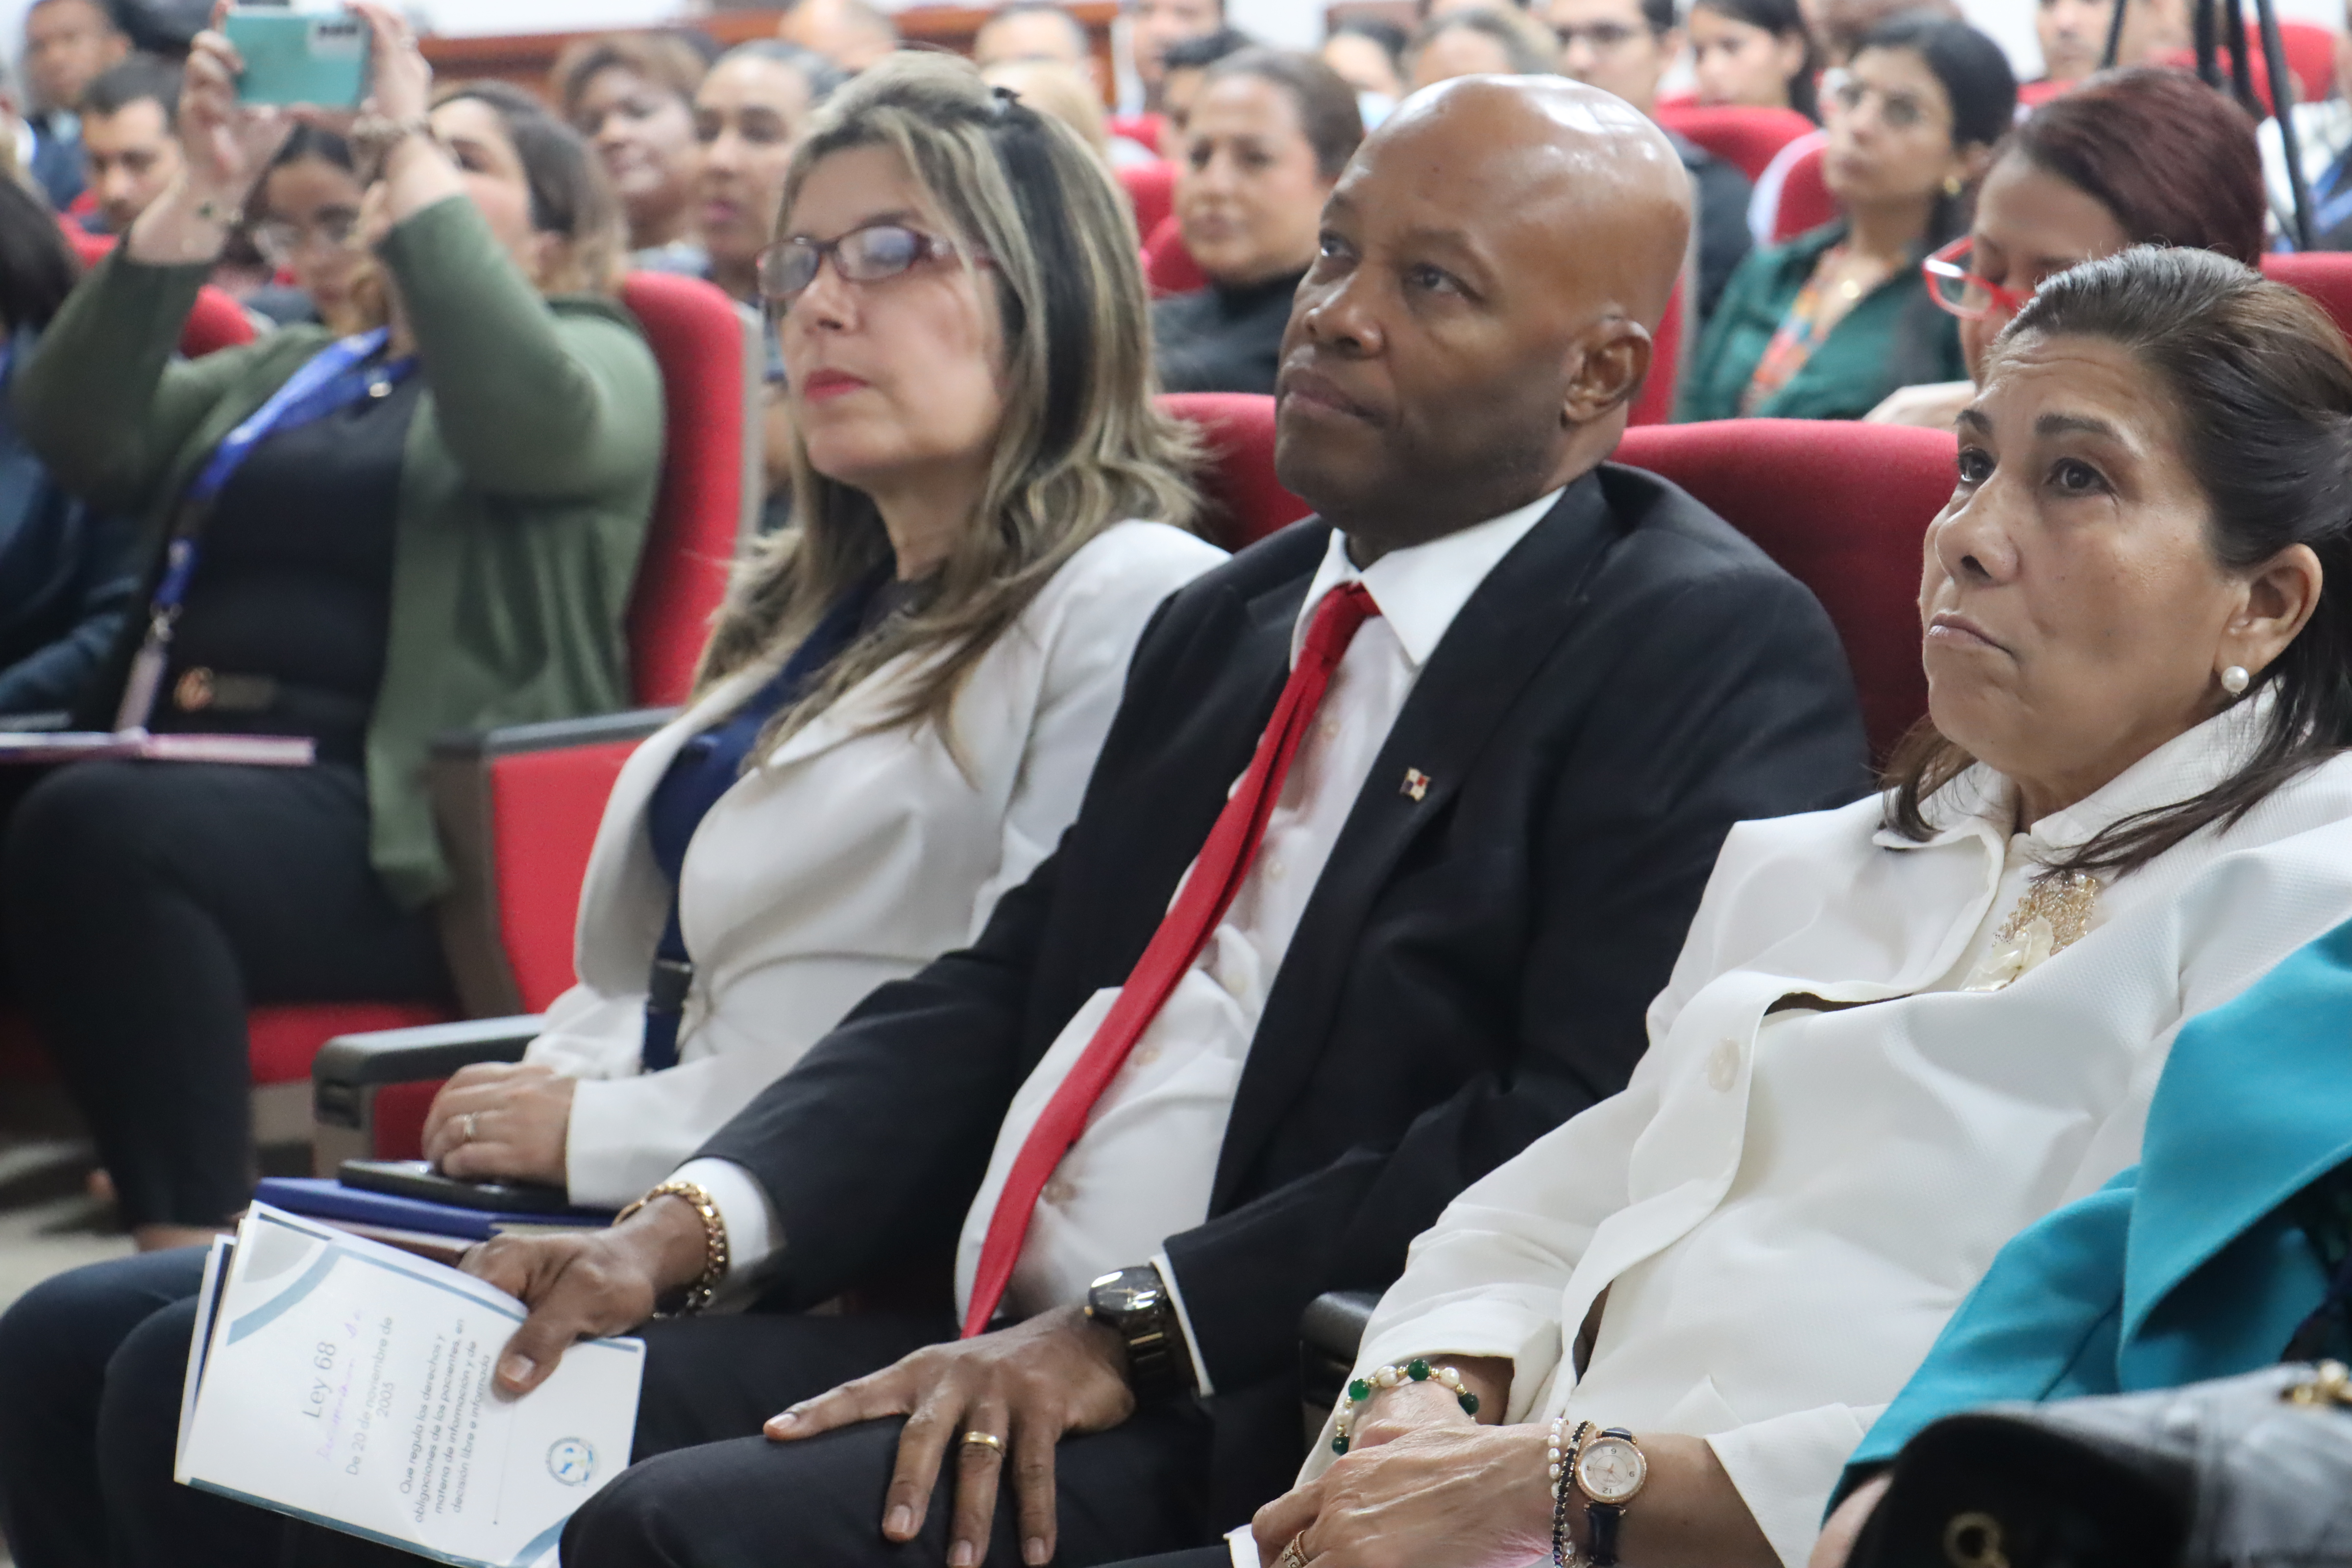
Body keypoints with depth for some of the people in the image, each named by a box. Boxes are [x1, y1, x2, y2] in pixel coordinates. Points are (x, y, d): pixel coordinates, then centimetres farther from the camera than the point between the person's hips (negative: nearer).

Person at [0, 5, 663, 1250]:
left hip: (406, 833, -5)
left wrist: (414, 148, -9)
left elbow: (526, 415, -13)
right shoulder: (282, 373, 28)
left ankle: (192, 1242, -35)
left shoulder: (596, 361, 13)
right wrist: (203, 192, 5)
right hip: (187, 766, 6)